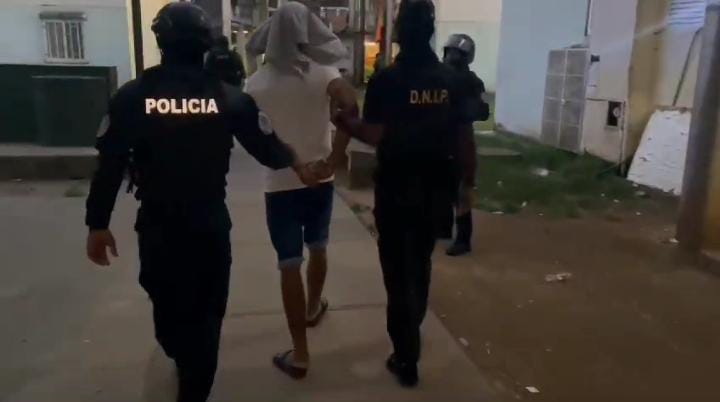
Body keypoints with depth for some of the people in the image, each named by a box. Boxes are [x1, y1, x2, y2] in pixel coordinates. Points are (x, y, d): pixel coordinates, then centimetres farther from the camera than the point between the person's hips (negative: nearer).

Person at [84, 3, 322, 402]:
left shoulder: (132, 96, -9)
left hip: (157, 226, 2)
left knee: (167, 304, 26)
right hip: (211, 225, -1)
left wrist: (98, 223, 2)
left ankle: (182, 361, 52)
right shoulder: (229, 97, -9)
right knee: (205, 314, 14)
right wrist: (296, 164, 19)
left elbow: (109, 165, -9)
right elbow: (266, 148, -2)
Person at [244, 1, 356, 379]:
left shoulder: (257, 82, -4)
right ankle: (313, 308, 47)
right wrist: (333, 160, -19)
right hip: (319, 180, 1)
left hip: (279, 185, -1)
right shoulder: (323, 73, -6)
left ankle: (299, 355, 8)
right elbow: (350, 106, -24)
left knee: (289, 266, 3)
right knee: (318, 250, 24)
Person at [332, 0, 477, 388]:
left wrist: (346, 120, 0)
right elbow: (464, 137, 2)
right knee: (420, 263, 21)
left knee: (398, 269, 6)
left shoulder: (386, 79, -12)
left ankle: (406, 356, 12)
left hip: (396, 187, -4)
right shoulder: (451, 79, 2)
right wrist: (467, 181, 13)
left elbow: (374, 135, -17)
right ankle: (410, 334, 40)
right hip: (435, 186, 5)